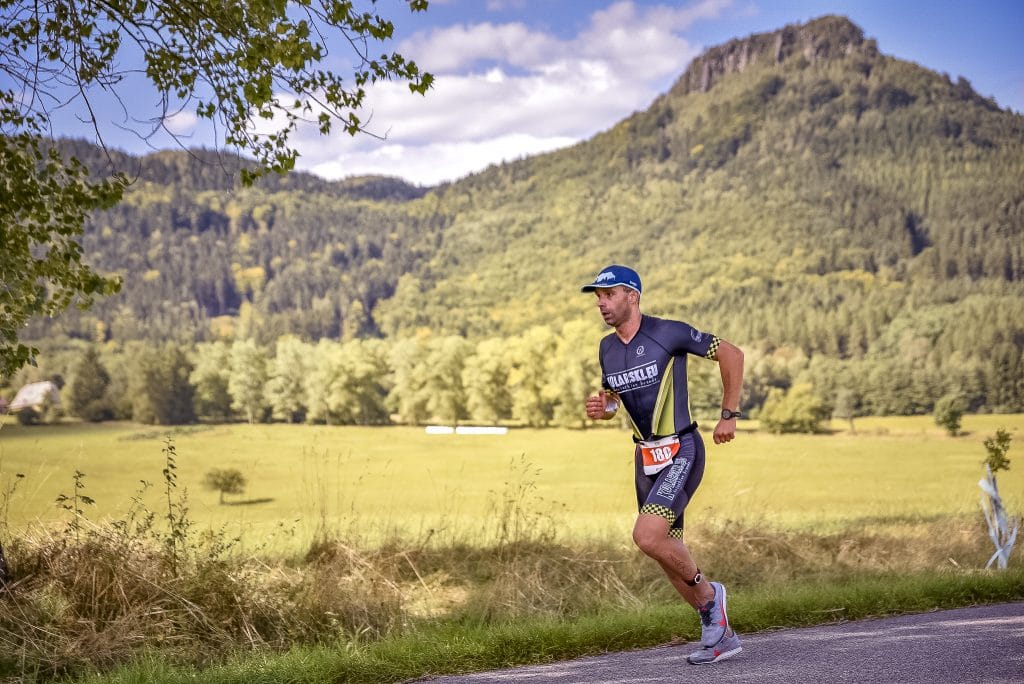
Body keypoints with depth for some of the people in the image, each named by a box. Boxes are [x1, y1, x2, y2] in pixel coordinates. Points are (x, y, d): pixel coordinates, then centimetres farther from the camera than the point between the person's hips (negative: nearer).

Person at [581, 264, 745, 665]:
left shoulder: (669, 333, -13)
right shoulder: (607, 348, 8)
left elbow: (731, 354, -5)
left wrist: (729, 415, -4)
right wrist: (601, 408, -2)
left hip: (681, 452, -7)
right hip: (646, 458, 7)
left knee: (647, 535, -23)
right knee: (668, 551, 8)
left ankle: (708, 593, 4)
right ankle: (720, 634, 23)